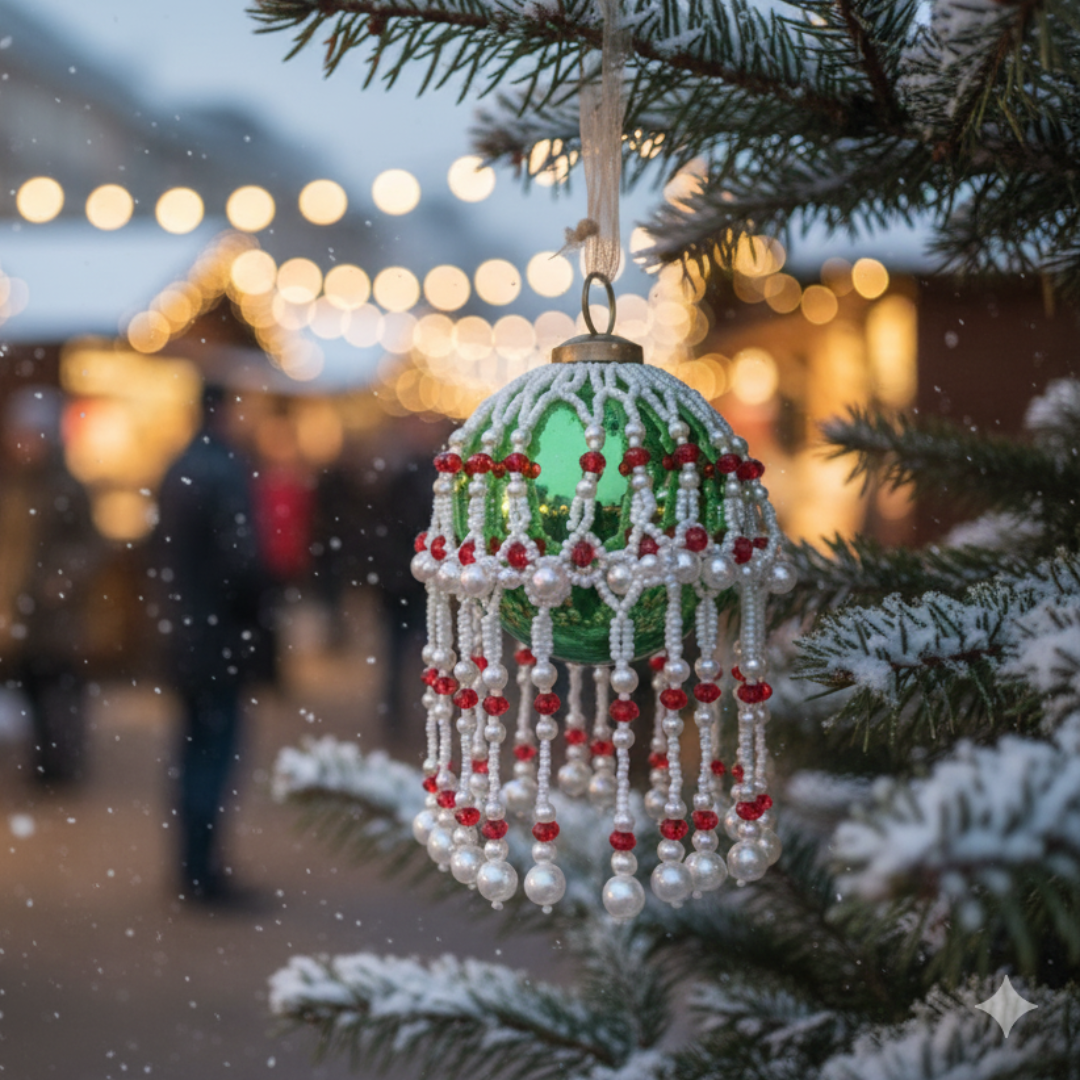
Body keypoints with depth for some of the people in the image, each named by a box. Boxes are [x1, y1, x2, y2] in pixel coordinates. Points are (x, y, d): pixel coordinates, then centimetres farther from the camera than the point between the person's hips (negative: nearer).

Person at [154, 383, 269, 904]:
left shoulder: (176, 471, 9)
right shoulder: (228, 469, -17)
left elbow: (163, 548, 12)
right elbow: (240, 556, -22)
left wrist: (177, 603, 15)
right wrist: (250, 620, -10)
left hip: (182, 631, 8)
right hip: (218, 632, -8)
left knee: (195, 748, 15)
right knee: (215, 749, -2)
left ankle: (194, 864, 23)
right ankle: (203, 870, 2)